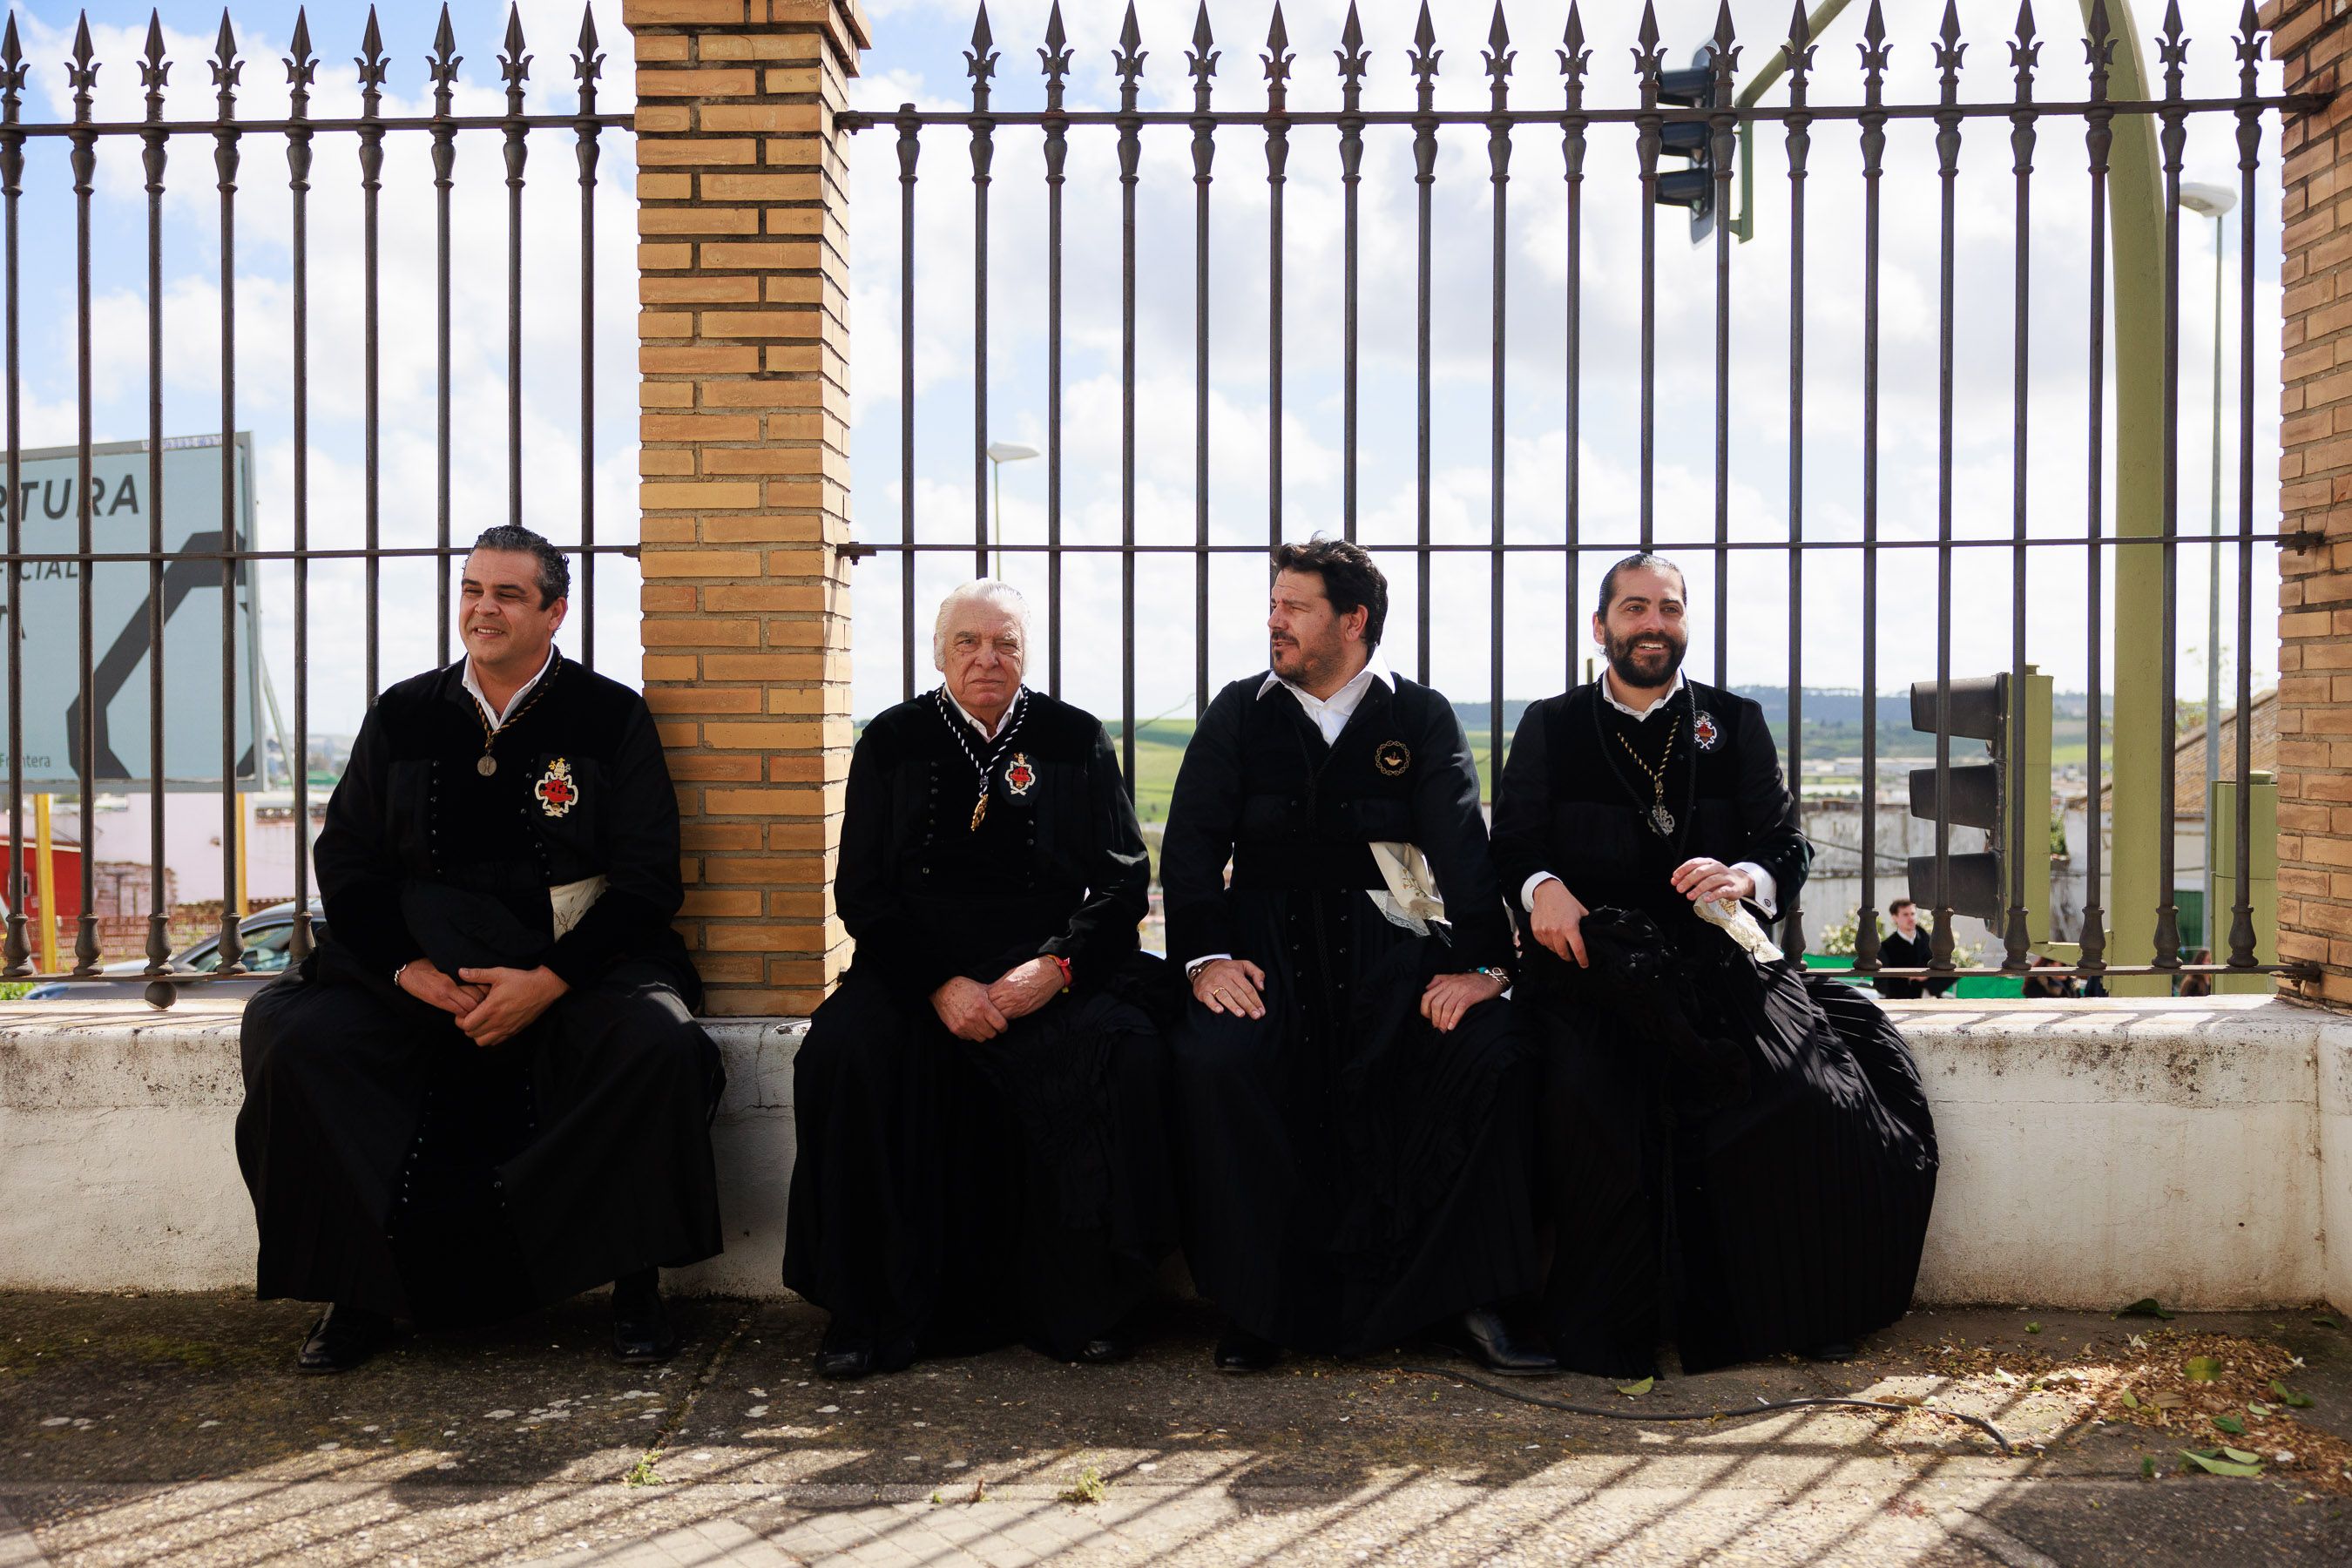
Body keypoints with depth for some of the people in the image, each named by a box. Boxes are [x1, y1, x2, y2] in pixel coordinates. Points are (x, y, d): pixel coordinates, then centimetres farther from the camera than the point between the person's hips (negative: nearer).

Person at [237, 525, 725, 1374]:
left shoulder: (612, 717, 2)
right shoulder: (403, 716, 11)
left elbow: (647, 879, -3)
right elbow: (346, 862, 10)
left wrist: (546, 982, -15)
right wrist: (410, 968, -8)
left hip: (574, 971, -3)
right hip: (418, 972, 3)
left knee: (658, 1045, -31)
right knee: (290, 1034, -21)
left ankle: (635, 1286, -10)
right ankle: (360, 1288, -5)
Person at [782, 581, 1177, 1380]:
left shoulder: (1076, 738, 9)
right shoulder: (892, 740, 9)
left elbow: (1124, 880, 5)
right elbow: (861, 890, 3)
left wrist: (1056, 966, -13)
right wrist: (940, 985, -12)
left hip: (1054, 968, 0)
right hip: (920, 967, 1)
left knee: (1126, 1053, -29)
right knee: (843, 1052, -28)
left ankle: (1082, 1308, -13)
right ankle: (872, 1313, -15)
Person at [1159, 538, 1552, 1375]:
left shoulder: (1421, 718, 10)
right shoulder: (1239, 713, 12)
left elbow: (1462, 845, 1)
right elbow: (1190, 847, 5)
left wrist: (1480, 962, -15)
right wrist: (1207, 955, -12)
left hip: (1388, 942, 0)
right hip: (1266, 941, 0)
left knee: (1491, 1051, -25)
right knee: (1212, 1059, -29)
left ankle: (1455, 1294, -10)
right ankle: (1262, 1303, -12)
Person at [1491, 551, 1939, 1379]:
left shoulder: (1736, 722, 16)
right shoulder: (1550, 727, 13)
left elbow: (1790, 844, 11)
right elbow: (1512, 844, 8)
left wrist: (1744, 878, -12)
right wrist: (1542, 887, -14)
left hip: (1716, 960, 2)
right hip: (1596, 966, -1)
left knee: (1805, 1088, -25)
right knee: (1590, 1096, -31)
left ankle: (1778, 1315, -4)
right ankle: (1610, 1332, -14)